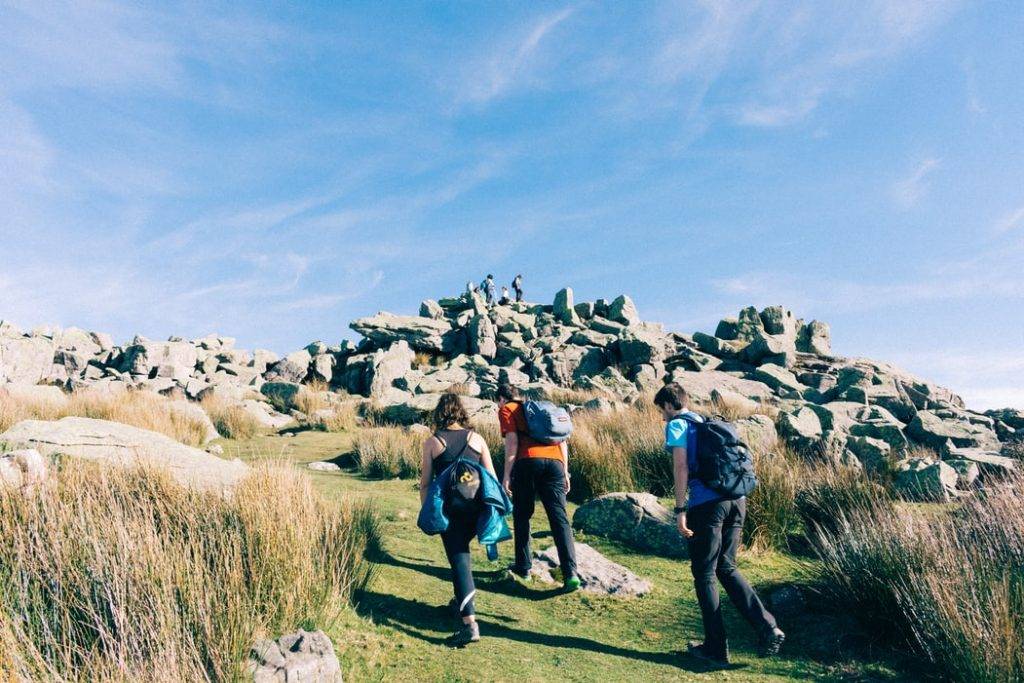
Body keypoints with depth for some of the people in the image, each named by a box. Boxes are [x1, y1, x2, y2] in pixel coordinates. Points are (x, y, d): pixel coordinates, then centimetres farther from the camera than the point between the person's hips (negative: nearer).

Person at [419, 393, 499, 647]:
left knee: (459, 561, -3)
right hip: (477, 508, 3)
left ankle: (470, 623, -12)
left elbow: (425, 484, 1)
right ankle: (462, 601, 38)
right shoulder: (476, 439, 6)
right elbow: (492, 478, 6)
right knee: (461, 550, 27)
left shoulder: (431, 443, 1)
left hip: (450, 509, -3)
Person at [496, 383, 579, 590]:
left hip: (528, 462, -4)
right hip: (555, 462, 4)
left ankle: (523, 566, 21)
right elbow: (562, 442, 22)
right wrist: (565, 472, 23)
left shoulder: (506, 410, 15)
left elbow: (512, 441, -1)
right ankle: (570, 572, -12)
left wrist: (507, 475, -2)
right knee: (559, 518, -1)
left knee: (522, 516, 14)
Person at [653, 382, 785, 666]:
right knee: (726, 568, 19)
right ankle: (768, 627, 6)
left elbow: (681, 466, -10)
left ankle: (716, 647, 13)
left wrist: (680, 510, -10)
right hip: (737, 499, 7)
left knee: (704, 574, 7)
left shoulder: (676, 424, 2)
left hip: (707, 503, -7)